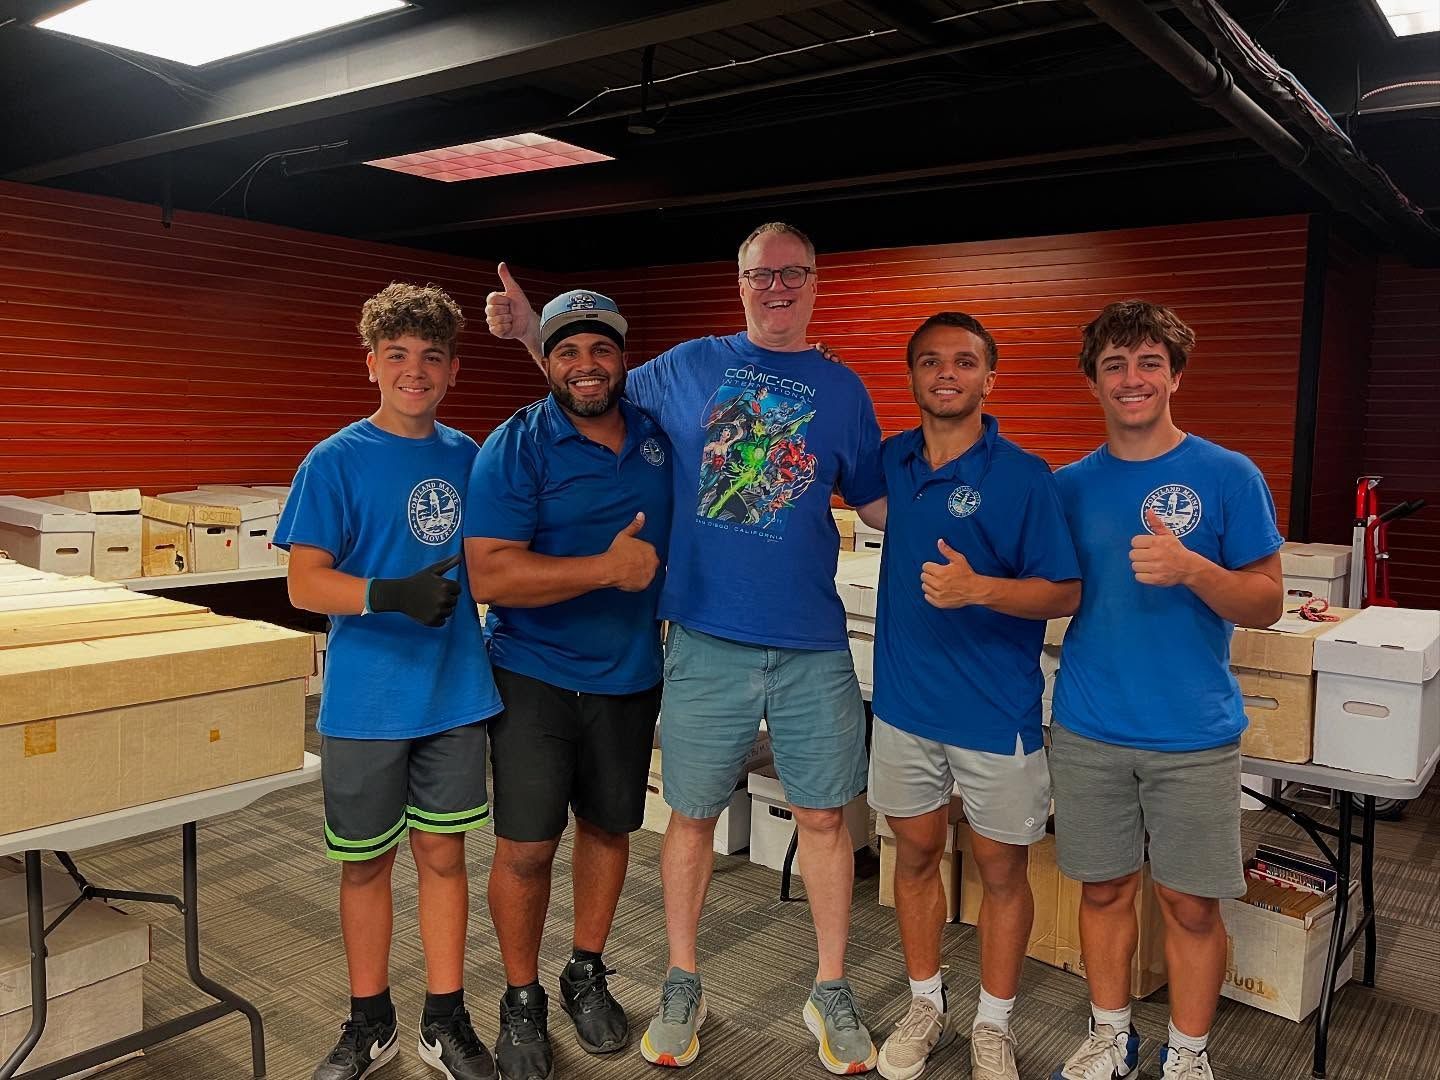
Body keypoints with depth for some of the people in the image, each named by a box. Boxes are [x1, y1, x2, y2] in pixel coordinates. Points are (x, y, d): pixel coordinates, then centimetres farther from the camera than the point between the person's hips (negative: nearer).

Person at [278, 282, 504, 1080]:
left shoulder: (465, 456, 4)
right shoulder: (336, 461, -9)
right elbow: (305, 583, -13)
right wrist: (391, 596, -28)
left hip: (455, 690, 3)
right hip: (366, 697, -3)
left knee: (443, 851, 11)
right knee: (365, 861, 12)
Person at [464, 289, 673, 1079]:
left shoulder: (656, 437, 2)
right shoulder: (515, 446, -12)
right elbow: (489, 575, -22)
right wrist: (607, 568, -26)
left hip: (630, 677, 4)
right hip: (534, 677, -4)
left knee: (608, 829, 15)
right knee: (525, 847, 1)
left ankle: (587, 975, 36)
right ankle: (521, 1002, 23)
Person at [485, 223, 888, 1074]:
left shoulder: (843, 389, 7)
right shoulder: (688, 366, 5)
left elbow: (878, 501, 12)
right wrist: (533, 334, 7)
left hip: (813, 648, 1)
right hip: (706, 640, 0)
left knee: (823, 815, 8)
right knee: (692, 814, 10)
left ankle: (832, 993, 28)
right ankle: (683, 987, 30)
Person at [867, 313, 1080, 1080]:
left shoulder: (1023, 476, -12)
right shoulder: (894, 461, 3)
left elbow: (1065, 593, -11)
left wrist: (980, 588, -28)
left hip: (996, 708, -4)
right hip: (904, 699, 4)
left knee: (1001, 869, 10)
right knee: (915, 852, 15)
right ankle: (927, 1006, 35)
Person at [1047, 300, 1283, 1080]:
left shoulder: (1228, 476, -5)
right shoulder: (1069, 485, 5)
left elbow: (1266, 606, -6)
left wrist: (1190, 568, -24)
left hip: (1193, 735, -2)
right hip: (1088, 730, 3)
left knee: (1191, 903, 8)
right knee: (1104, 889, 14)